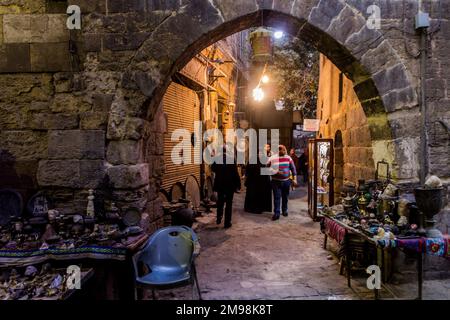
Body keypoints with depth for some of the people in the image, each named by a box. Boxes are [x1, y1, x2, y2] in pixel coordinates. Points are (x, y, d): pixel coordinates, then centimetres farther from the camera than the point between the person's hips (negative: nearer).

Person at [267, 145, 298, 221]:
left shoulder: (288, 158, 1)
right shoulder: (272, 159, -7)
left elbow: (293, 168, 4)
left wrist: (294, 179, -1)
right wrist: (277, 172, -17)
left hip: (286, 181, 3)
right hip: (276, 182, -2)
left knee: (285, 197, 13)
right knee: (277, 197, -4)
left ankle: (284, 210, 30)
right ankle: (276, 213, 1)